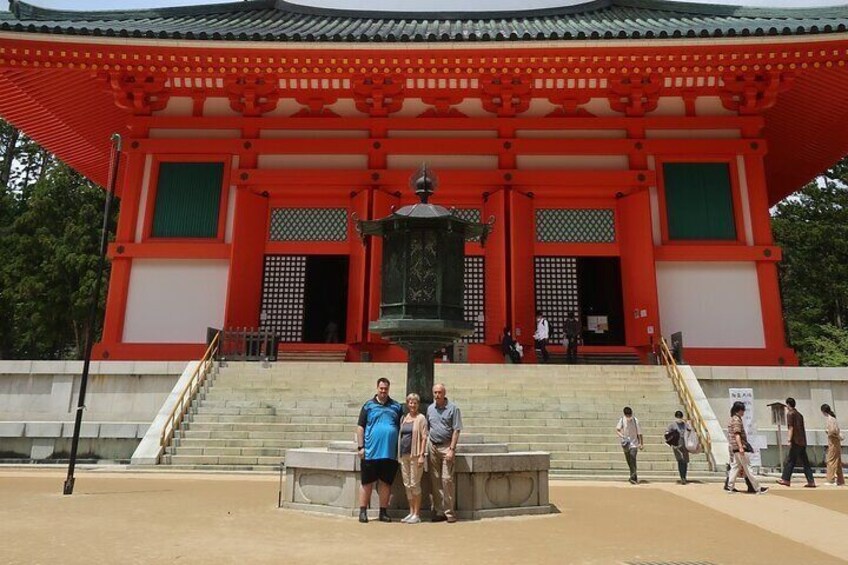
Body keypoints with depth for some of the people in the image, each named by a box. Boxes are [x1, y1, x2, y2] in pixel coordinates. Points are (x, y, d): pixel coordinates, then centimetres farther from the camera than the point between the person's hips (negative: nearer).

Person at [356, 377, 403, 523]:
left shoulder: (397, 406, 10)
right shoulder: (368, 406, 5)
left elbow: (403, 428, 12)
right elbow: (360, 427, 3)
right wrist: (360, 447, -3)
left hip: (390, 453, 2)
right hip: (370, 453, -2)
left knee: (385, 483, 9)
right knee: (367, 483, 4)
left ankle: (383, 512, 19)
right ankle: (363, 512, 13)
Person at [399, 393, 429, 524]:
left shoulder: (421, 418, -3)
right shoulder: (404, 418, 13)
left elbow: (424, 437, -8)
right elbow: (401, 436, 16)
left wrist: (421, 455, -15)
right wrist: (399, 454, 10)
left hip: (415, 455, -6)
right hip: (404, 454, 6)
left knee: (414, 484, -2)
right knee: (407, 485, 10)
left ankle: (417, 514, 7)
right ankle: (411, 512, 19)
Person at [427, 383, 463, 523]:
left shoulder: (453, 408, -4)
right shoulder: (430, 409, 12)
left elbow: (456, 430, -7)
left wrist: (452, 449, -13)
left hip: (446, 447, -5)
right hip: (433, 447, 5)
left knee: (447, 479, -7)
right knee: (435, 480, 6)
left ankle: (449, 512, 1)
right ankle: (438, 511, 14)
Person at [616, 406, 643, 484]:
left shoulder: (635, 421, -7)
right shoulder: (622, 420, -3)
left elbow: (639, 433, -3)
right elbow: (617, 429, -7)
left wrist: (641, 444, -8)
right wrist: (621, 435, -26)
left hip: (634, 443, -3)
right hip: (626, 444, 3)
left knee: (633, 460, -16)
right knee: (629, 461, 10)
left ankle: (633, 478, -17)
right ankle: (634, 477, 25)